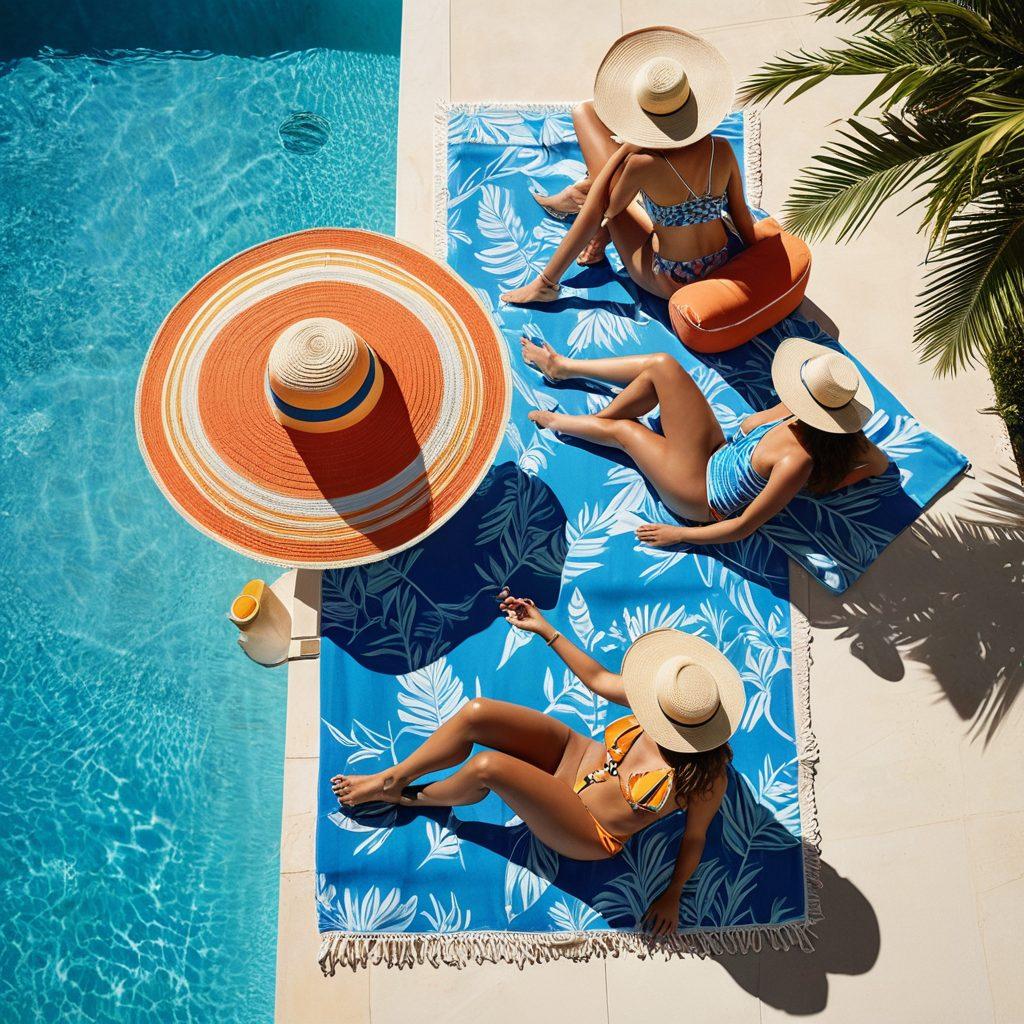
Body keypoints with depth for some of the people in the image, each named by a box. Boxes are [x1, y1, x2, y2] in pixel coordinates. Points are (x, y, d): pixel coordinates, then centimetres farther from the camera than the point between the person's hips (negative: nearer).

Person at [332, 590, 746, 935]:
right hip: (573, 752, 6)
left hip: (587, 835, -5)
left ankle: (415, 797, 6)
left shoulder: (706, 779, -27)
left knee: (487, 766, -29)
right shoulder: (665, 698, -15)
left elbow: (694, 838, -9)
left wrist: (672, 895, 0)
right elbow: (598, 679, -3)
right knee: (476, 713, -16)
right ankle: (392, 777, 7)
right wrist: (545, 629, -3)